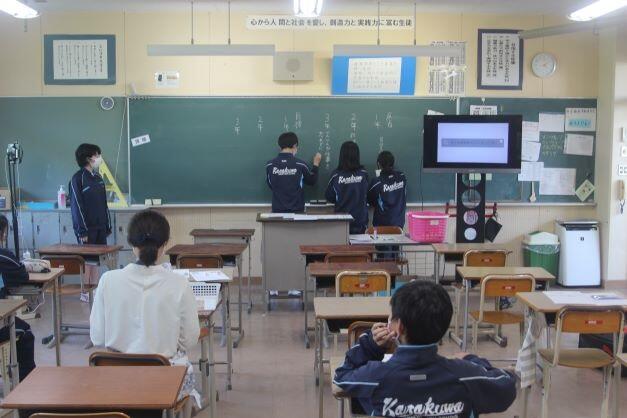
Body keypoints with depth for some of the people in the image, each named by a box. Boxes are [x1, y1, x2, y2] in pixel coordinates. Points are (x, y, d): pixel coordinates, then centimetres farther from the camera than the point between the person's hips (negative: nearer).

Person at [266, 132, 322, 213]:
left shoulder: (270, 165, -7)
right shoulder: (300, 165, -11)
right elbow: (311, 181, 8)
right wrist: (316, 164, 20)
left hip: (278, 210, 1)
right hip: (297, 211, -1)